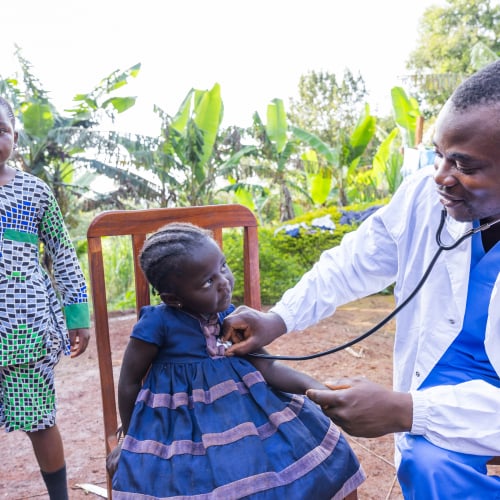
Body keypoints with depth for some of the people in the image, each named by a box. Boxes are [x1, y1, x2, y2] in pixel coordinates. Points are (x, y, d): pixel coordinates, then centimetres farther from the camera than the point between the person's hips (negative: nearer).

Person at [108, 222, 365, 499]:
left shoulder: (230, 316, -6)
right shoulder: (157, 323, -21)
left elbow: (266, 367, -5)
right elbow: (130, 382, -8)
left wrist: (311, 385, -21)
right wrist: (131, 439, 4)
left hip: (243, 407, 5)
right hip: (184, 429, -4)